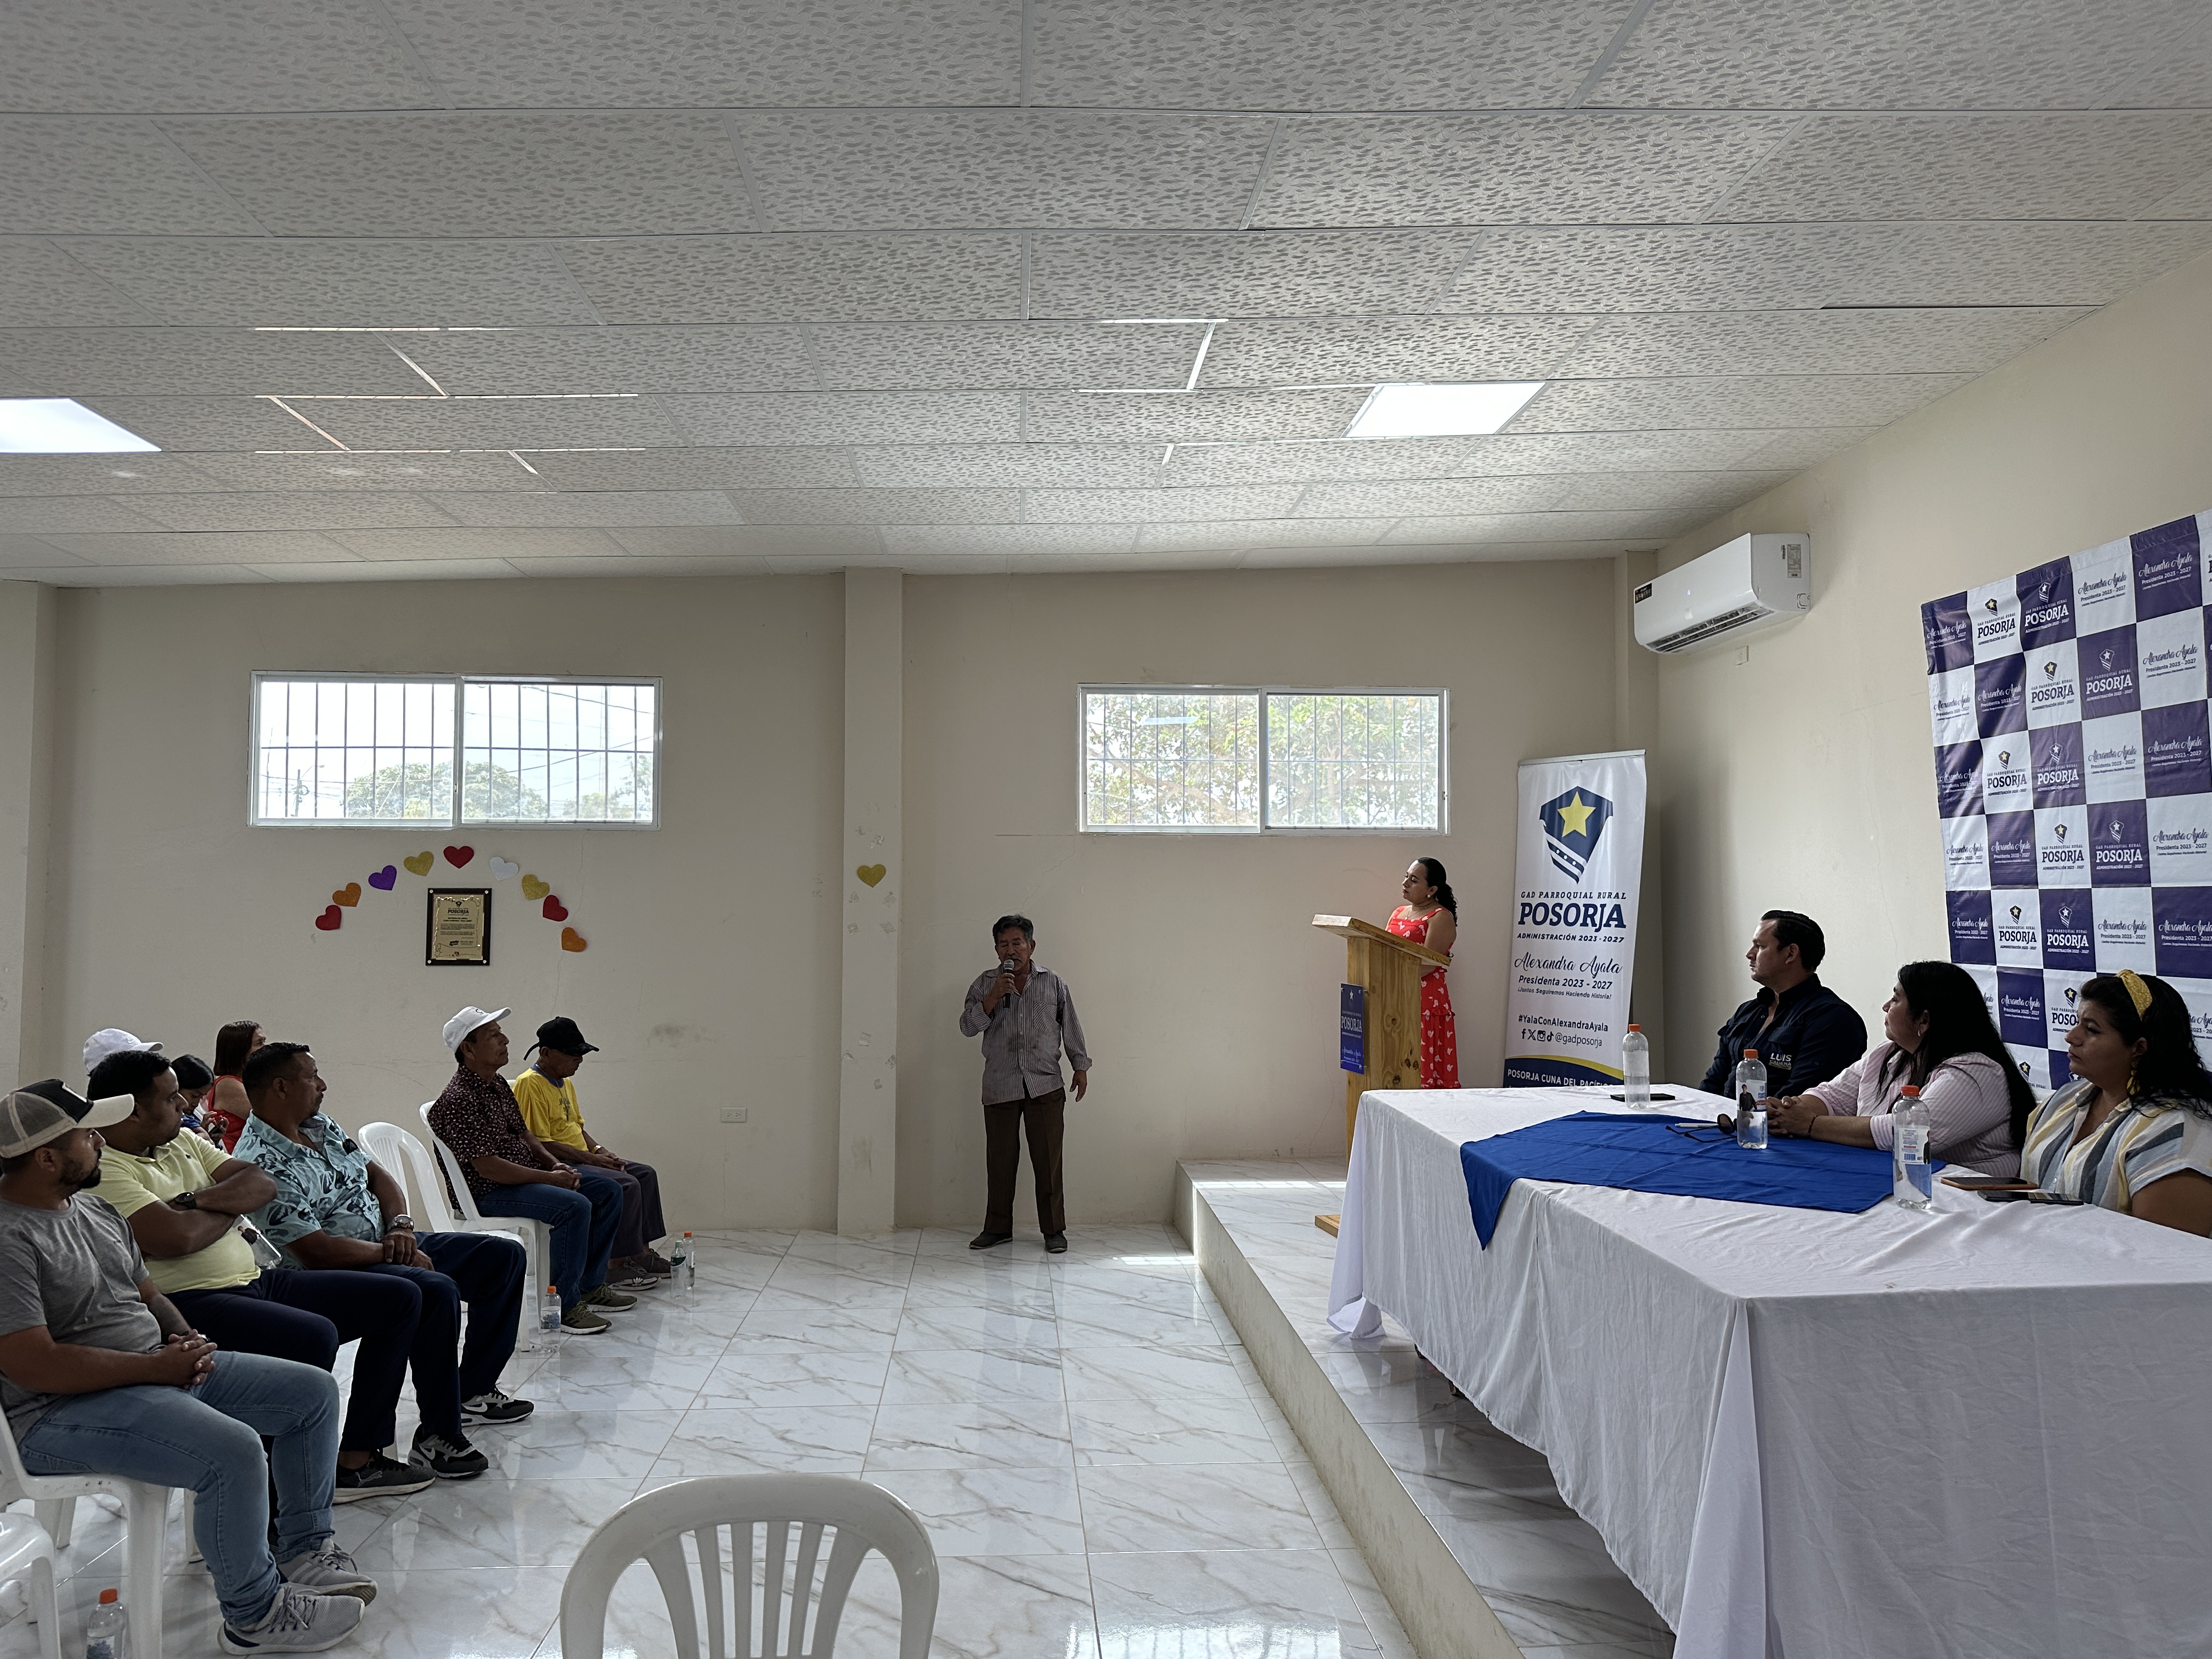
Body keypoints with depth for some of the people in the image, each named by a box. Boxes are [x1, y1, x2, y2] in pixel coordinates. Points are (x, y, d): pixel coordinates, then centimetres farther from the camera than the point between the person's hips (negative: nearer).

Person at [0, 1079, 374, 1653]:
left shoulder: (94, 1209, 13)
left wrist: (186, 1340, 0)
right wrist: (156, 1367, -19)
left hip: (159, 1370, 10)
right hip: (60, 1412, -10)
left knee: (314, 1392, 6)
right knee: (234, 1453, -32)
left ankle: (303, 1549, 17)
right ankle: (254, 1615, -11)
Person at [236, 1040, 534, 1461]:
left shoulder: (320, 1126, 10)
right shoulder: (261, 1164, -19)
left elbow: (376, 1173, 16)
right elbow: (316, 1251, -24)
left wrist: (401, 1225, -2)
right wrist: (387, 1252, -15)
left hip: (388, 1245, 10)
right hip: (340, 1271, -10)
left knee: (505, 1255, 5)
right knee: (437, 1290, -37)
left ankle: (475, 1388, 14)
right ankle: (437, 1437, -26)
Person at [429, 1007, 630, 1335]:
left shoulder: (499, 1085, 10)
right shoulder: (457, 1101, -21)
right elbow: (488, 1168, -25)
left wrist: (555, 1164, 1)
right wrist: (550, 1178, -20)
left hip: (528, 1175, 10)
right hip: (487, 1193, -10)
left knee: (608, 1190, 7)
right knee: (574, 1205, -30)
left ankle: (591, 1285, 12)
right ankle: (565, 1305, -19)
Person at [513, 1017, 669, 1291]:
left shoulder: (566, 1083, 16)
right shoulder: (530, 1084, -16)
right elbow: (540, 1143, -21)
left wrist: (599, 1150, 5)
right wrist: (590, 1158, -19)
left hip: (582, 1159, 10)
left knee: (645, 1174, 6)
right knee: (626, 1184, -23)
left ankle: (642, 1253, 9)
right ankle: (617, 1266, -17)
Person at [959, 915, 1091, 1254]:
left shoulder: (1054, 983, 5)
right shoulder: (985, 984, 5)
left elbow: (1071, 1028, 11)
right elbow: (968, 1026, -5)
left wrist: (1080, 1066, 9)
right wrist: (994, 997, -15)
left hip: (1045, 1086, -1)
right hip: (1000, 1088, 1)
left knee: (1048, 1161, 2)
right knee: (1000, 1161, 6)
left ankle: (1054, 1229, 12)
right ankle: (997, 1228, 19)